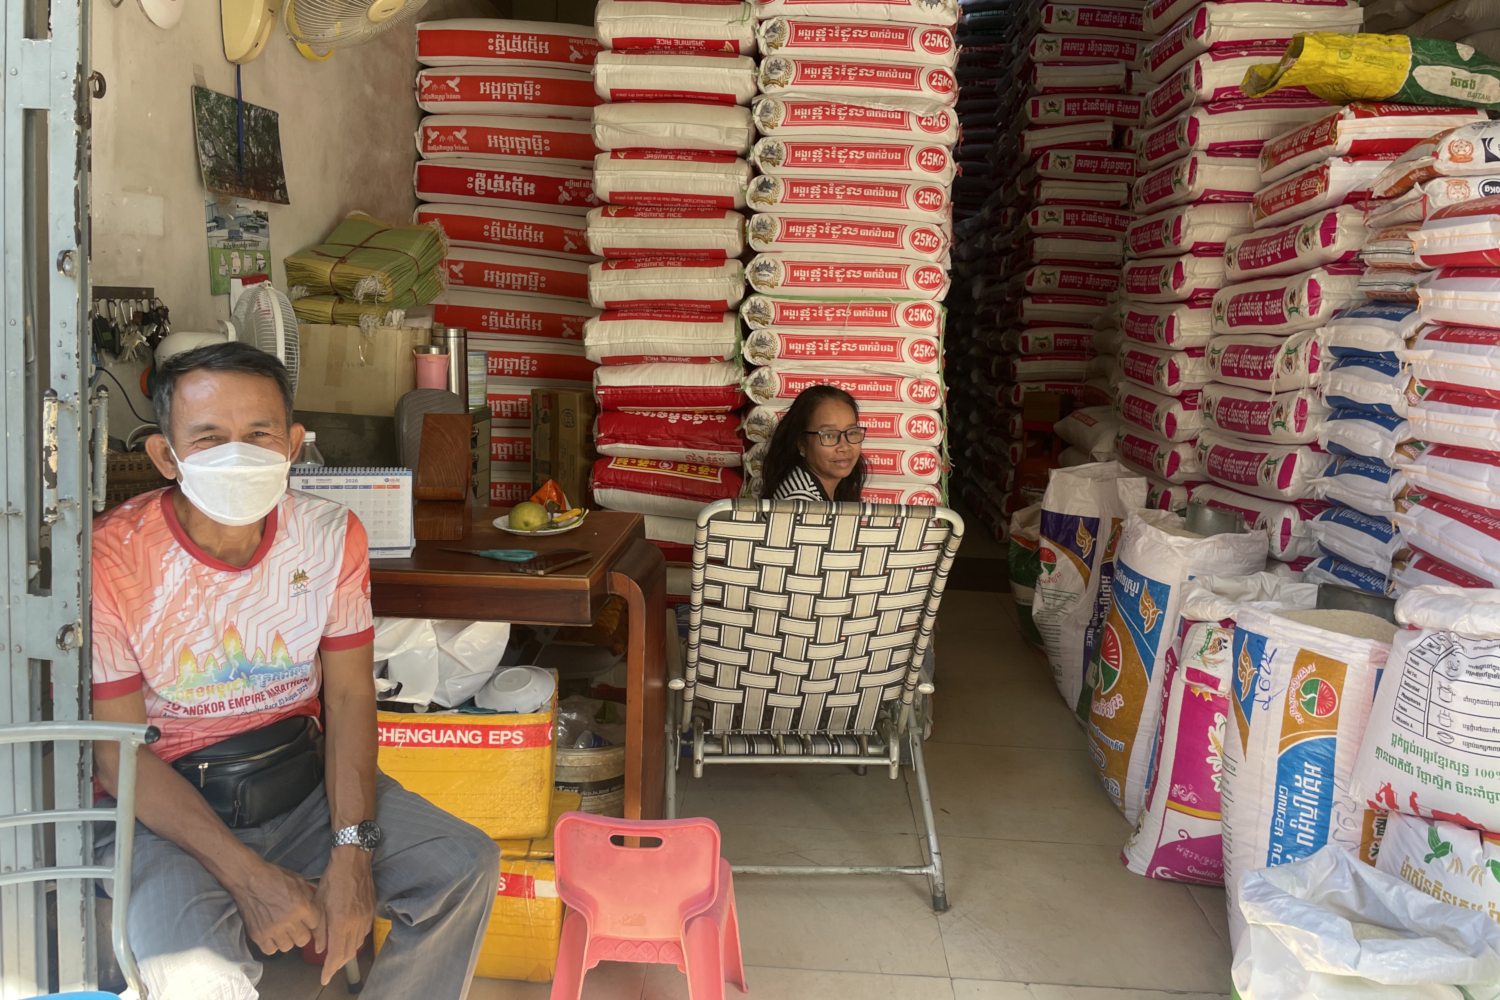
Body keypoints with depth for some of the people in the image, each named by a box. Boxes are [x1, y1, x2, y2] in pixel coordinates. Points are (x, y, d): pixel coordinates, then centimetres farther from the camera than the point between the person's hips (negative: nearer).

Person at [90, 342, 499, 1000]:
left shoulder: (331, 536, -5)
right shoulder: (112, 559, -17)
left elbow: (349, 695, -2)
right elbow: (120, 751, -14)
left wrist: (351, 856, -15)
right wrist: (247, 876, -23)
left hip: (301, 780, 4)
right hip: (166, 805, -4)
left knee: (466, 868, -11)